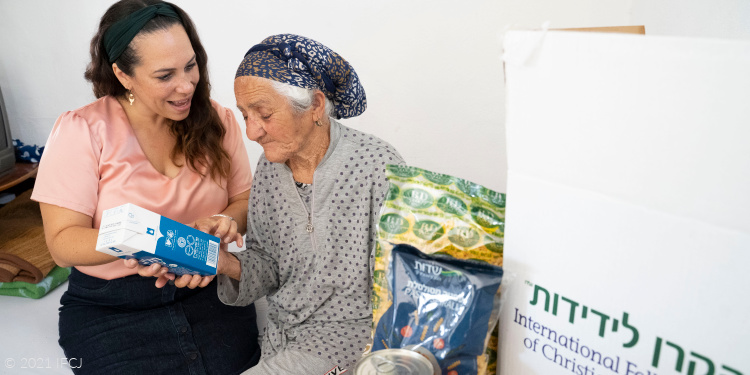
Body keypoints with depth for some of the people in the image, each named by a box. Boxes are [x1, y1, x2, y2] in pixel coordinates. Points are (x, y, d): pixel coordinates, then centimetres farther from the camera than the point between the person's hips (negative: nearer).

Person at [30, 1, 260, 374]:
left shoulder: (217, 120, 0)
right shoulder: (80, 131, -9)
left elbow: (246, 199, 4)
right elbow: (63, 242, -10)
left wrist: (226, 223, -20)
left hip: (208, 289, 2)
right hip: (110, 307, -1)